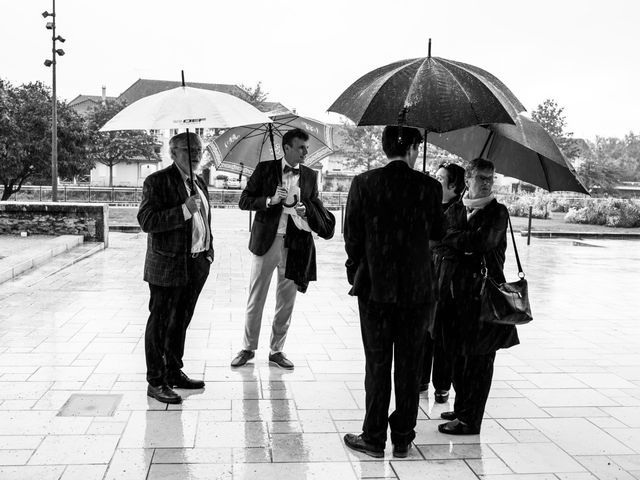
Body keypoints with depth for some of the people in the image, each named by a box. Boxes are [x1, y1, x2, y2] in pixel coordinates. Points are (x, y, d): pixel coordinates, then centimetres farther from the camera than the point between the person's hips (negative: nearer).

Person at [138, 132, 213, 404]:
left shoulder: (199, 183, 14)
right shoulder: (157, 181, -10)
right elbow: (146, 221, -19)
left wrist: (208, 253, 16)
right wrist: (183, 210, -26)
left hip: (196, 266, 8)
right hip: (167, 267, -8)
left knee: (181, 322, 18)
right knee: (160, 324, 1)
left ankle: (174, 373, 32)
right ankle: (156, 382, 10)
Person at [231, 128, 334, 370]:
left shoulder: (310, 176, 7)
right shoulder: (265, 169, 0)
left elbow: (317, 209, 13)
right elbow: (244, 201, -2)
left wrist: (306, 210, -9)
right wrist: (270, 200, -17)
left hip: (295, 244, 2)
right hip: (266, 240, -2)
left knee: (286, 301, 9)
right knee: (255, 298, 5)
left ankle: (277, 350, 23)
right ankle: (248, 348, 20)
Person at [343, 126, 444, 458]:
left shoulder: (364, 183, -5)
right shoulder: (429, 187, -4)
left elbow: (351, 236, -3)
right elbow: (437, 233, 7)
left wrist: (358, 273, 11)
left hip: (375, 287, 0)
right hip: (417, 288, 1)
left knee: (377, 365, 8)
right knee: (409, 366, 10)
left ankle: (374, 438, 15)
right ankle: (403, 439, 19)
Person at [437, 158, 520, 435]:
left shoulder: (498, 212, 0)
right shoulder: (454, 210, 13)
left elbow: (485, 241, -15)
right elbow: (443, 241, 5)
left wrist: (455, 239, -7)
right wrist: (470, 242, -5)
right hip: (456, 289, 5)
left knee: (479, 358, -1)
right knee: (459, 354, 10)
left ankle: (470, 420, 6)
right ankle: (462, 409, 26)